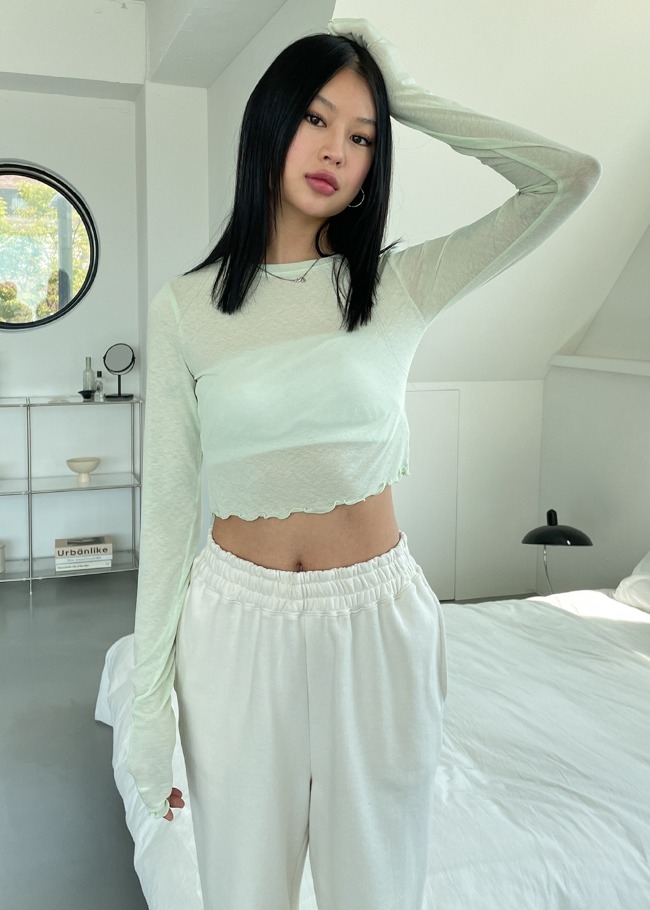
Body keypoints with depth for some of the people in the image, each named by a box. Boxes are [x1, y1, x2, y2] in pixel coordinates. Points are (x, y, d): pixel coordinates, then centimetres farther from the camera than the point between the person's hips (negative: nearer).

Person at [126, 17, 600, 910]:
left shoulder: (397, 289, -1)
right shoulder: (184, 308, -3)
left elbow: (571, 176, -5)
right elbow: (167, 506, -2)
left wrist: (408, 98, -2)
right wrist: (149, 703, -1)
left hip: (378, 625, 1)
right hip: (237, 628, 0)